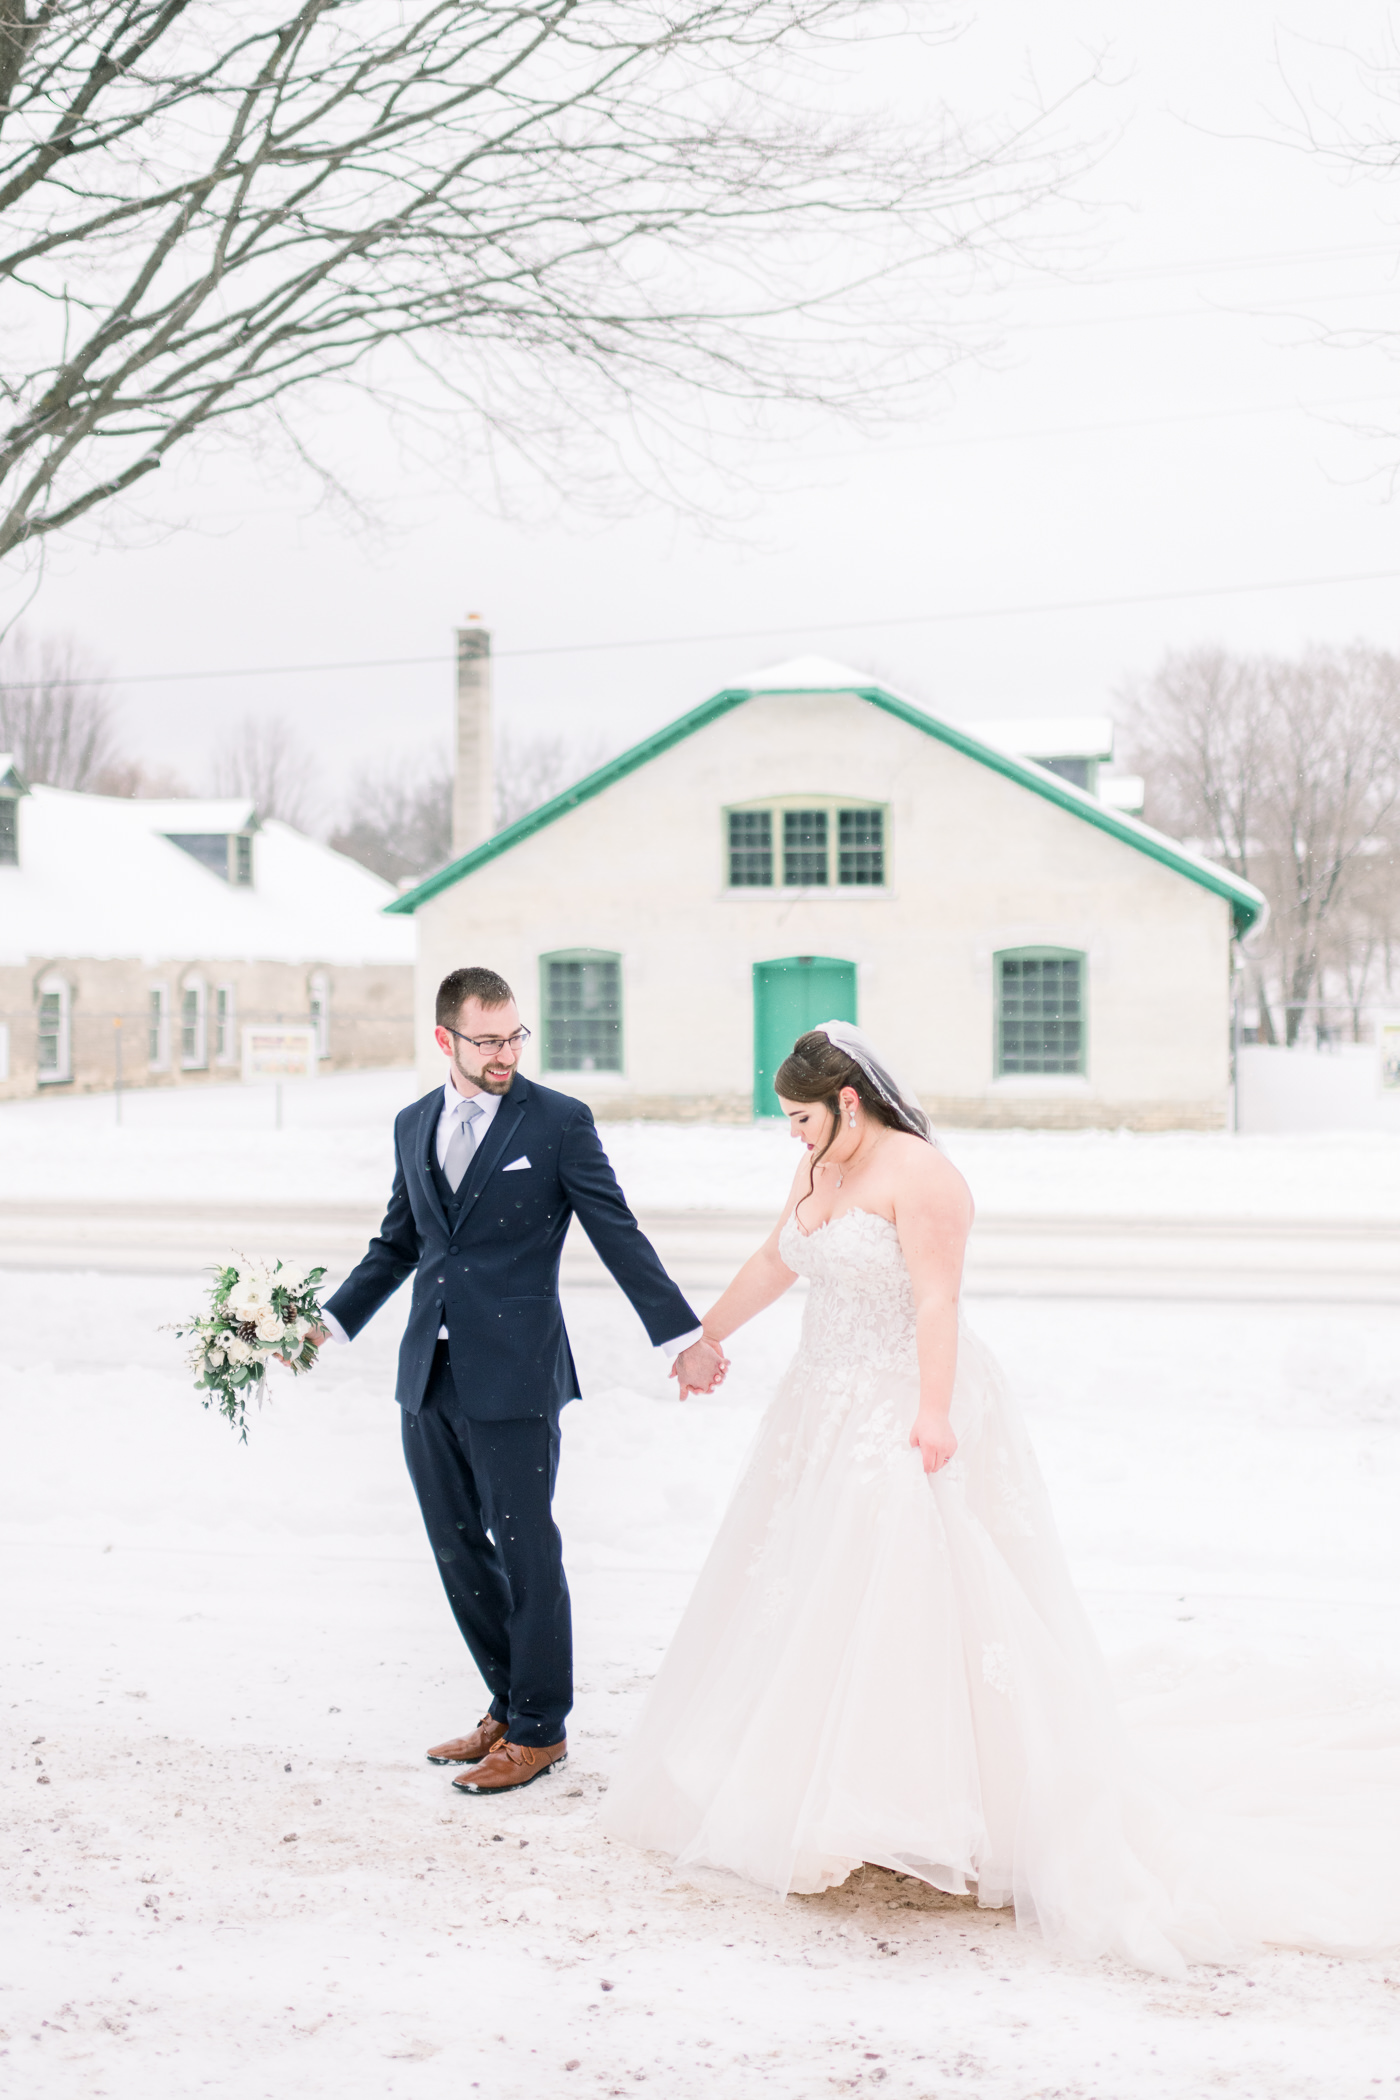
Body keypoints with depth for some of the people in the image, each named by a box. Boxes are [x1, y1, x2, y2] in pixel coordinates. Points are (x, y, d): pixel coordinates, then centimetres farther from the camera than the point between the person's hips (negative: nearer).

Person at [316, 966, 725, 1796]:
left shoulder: (560, 1122, -4)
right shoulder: (414, 1126, 12)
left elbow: (619, 1236, -4)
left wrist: (684, 1337, -8)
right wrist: (329, 1322, 11)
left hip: (514, 1376, -6)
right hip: (429, 1378, 6)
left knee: (526, 1553, 1)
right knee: (459, 1553, 12)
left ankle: (540, 1729, 15)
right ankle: (509, 1705, 28)